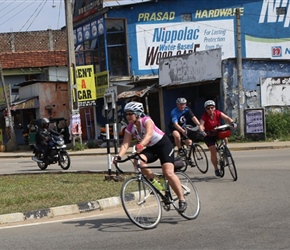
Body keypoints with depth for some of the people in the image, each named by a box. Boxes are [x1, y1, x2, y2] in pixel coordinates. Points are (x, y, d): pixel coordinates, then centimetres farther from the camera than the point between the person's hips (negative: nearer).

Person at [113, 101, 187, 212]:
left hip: (163, 144, -6)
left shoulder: (147, 121, -22)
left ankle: (182, 200, -10)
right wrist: (119, 156, -33)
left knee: (168, 173, -20)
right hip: (150, 148, 6)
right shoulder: (130, 128, -6)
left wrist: (140, 146, -59)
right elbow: (125, 144, -15)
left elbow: (148, 135, -41)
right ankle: (153, 181, -6)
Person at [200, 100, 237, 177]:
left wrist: (232, 123, -42)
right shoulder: (204, 116, -20)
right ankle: (216, 169, 5)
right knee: (213, 151, -11)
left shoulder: (218, 113, -13)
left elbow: (227, 118, -23)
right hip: (209, 136, -3)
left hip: (218, 133, 3)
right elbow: (201, 125, -33)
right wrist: (202, 131, -53)